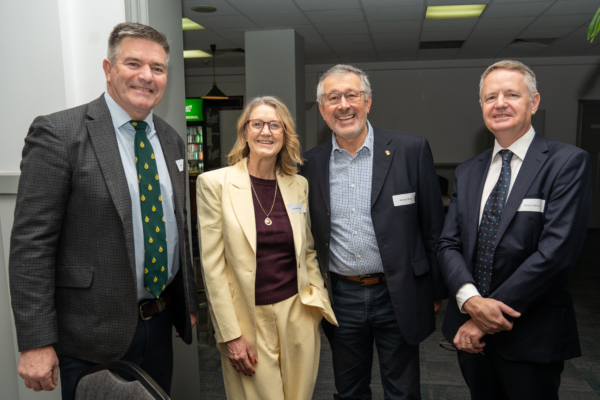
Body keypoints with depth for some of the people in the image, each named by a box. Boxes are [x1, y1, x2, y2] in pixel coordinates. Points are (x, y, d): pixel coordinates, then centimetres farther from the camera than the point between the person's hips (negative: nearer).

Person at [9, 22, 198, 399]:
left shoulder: (172, 140, 6)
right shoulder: (58, 133, -12)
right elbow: (31, 244, -14)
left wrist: (189, 302, 14)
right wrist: (36, 343, -14)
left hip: (161, 323, 6)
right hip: (93, 335, -5)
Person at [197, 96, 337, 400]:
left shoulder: (298, 184, 5)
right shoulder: (215, 183, -6)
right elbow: (212, 265, -8)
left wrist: (321, 302, 5)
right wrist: (230, 335, -9)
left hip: (299, 315, 4)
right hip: (249, 320, -3)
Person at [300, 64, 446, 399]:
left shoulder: (411, 151, -7)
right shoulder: (312, 163, 1)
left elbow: (433, 227, -4)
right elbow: (310, 235, 8)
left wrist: (436, 292, -1)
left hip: (397, 297, -2)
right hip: (341, 297, 3)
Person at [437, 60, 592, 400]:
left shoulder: (568, 162, -9)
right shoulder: (468, 172, 8)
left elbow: (557, 250, -18)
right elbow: (449, 244, 2)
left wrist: (493, 310, -17)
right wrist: (470, 299, -16)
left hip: (532, 338, -4)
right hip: (471, 331, 5)